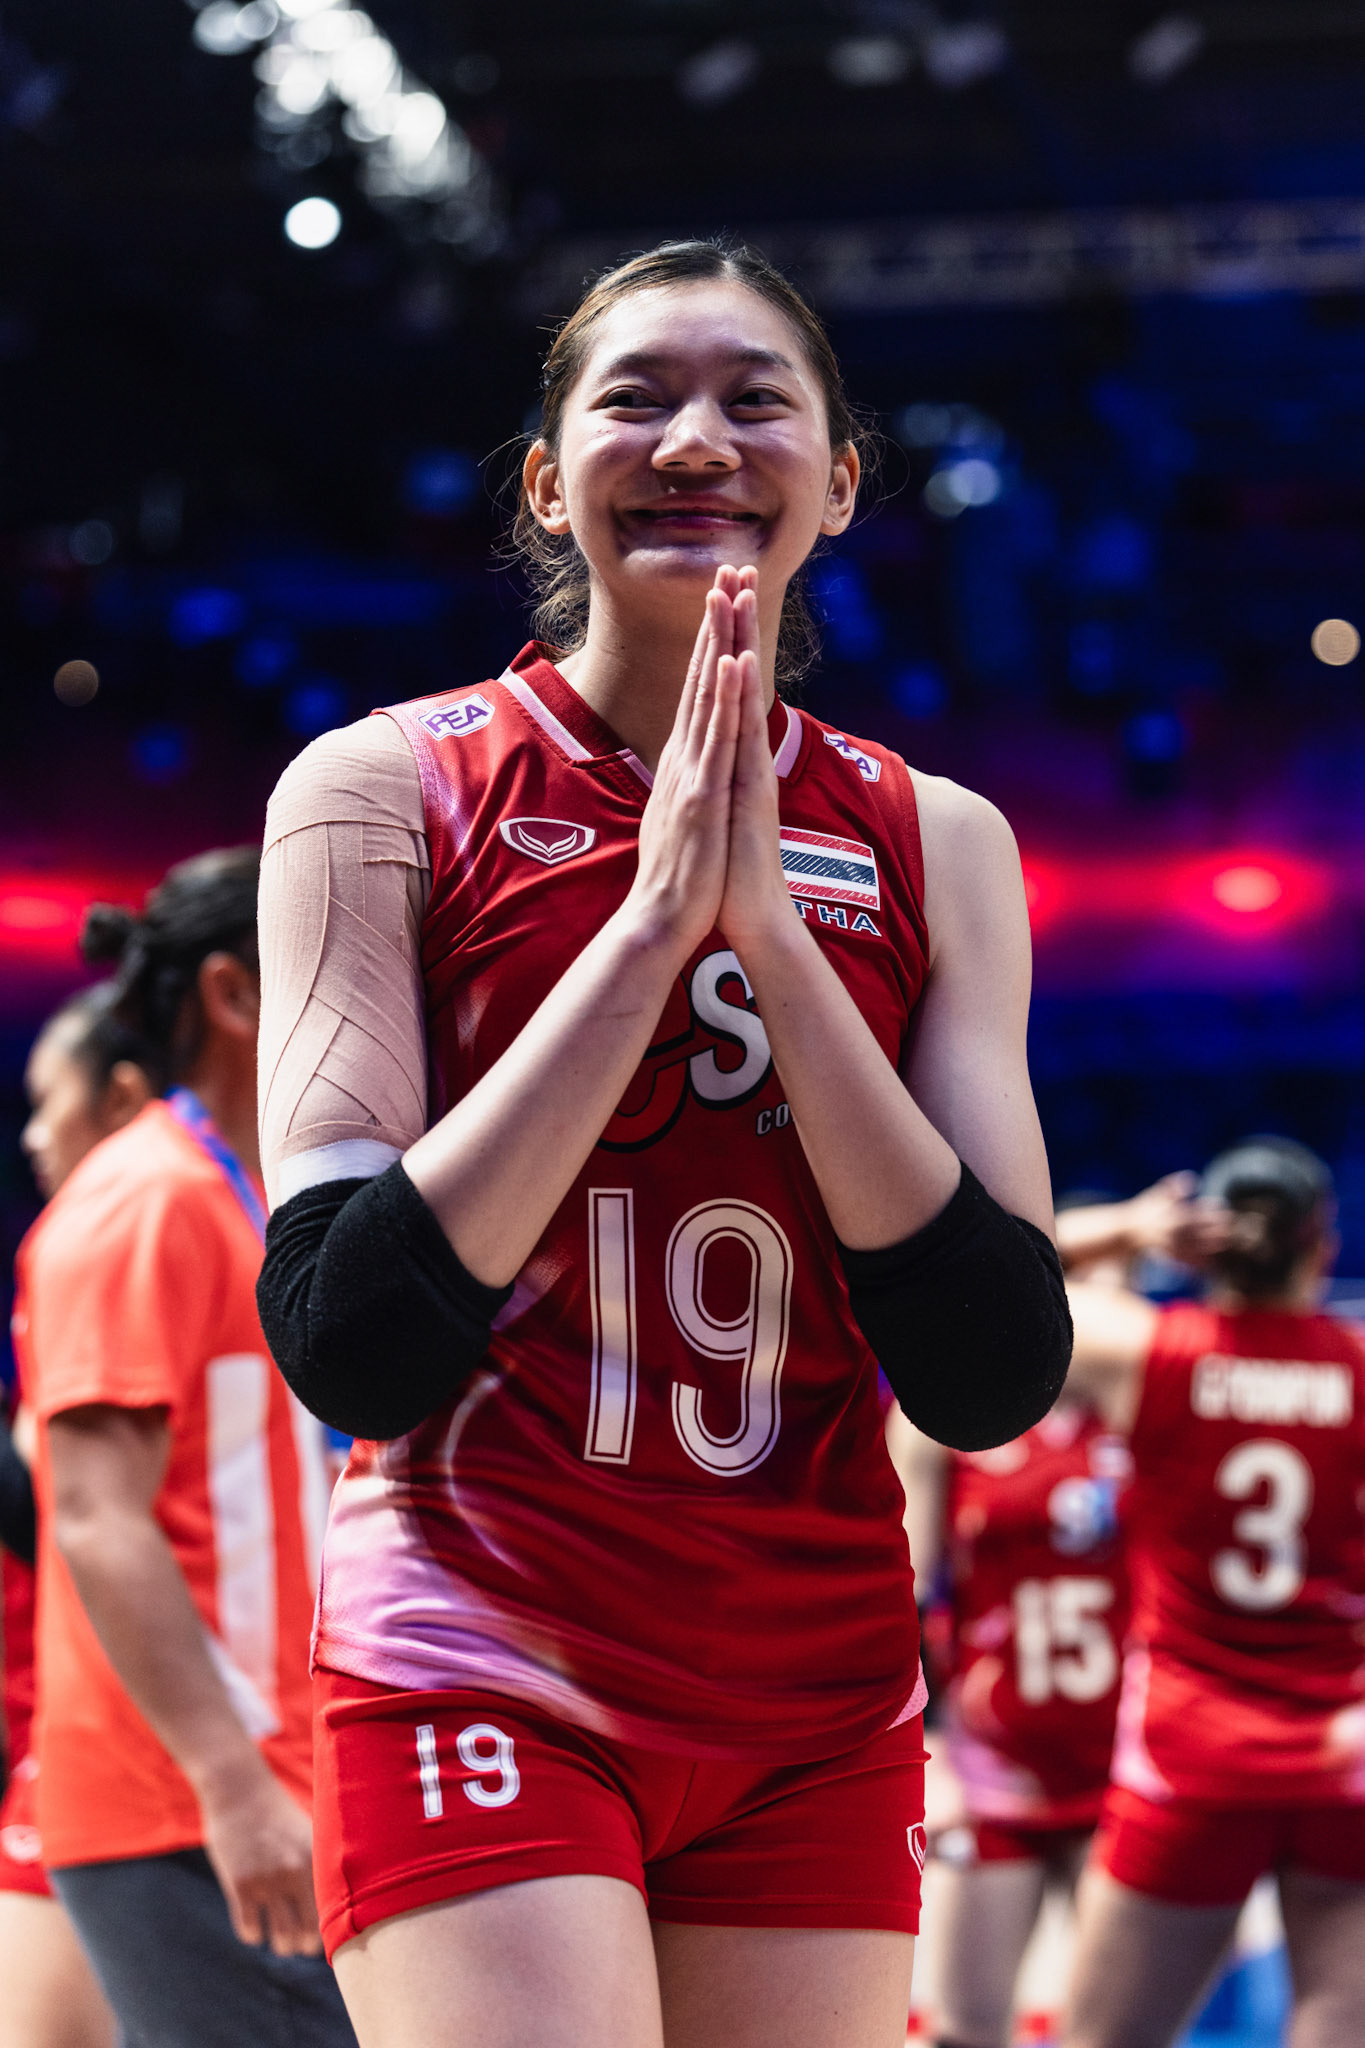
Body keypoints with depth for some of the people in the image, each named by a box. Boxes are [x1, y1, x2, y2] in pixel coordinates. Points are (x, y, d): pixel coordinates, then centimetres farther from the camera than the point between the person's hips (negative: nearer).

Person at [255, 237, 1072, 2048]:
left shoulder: (937, 847, 4)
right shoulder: (387, 792, -4)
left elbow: (996, 1374, -5)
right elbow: (346, 1343, -13)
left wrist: (768, 926, -13)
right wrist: (651, 921, -17)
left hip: (822, 1705, 4)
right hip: (484, 1672, -3)